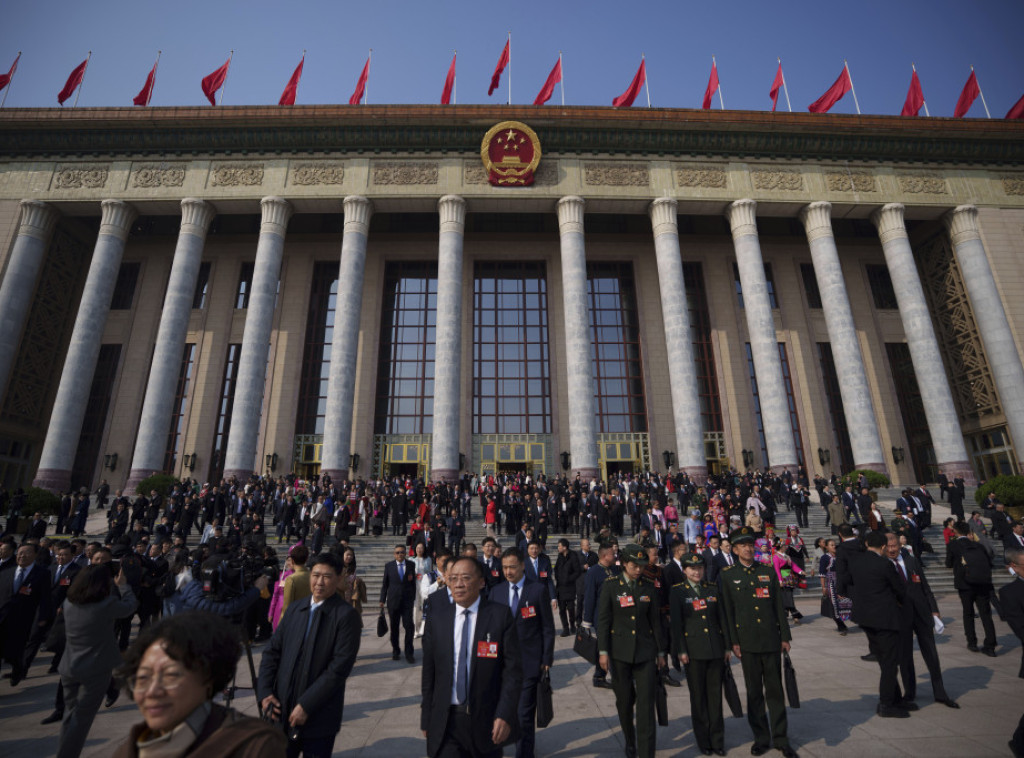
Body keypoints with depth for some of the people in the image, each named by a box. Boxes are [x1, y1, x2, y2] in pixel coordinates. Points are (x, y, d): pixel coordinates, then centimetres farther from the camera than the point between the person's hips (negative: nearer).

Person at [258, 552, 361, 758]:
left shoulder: (346, 615, -13)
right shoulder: (294, 609, 7)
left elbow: (339, 667, -17)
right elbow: (272, 652, 9)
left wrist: (306, 705, -17)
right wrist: (264, 692, -2)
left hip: (318, 717, -5)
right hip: (281, 711, 5)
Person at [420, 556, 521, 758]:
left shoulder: (500, 614, -10)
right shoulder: (436, 615, -2)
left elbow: (512, 670, -9)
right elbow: (429, 670, 3)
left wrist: (505, 714, -15)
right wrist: (426, 717, 5)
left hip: (487, 720, -1)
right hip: (446, 721, 1)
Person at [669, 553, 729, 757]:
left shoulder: (713, 589, 7)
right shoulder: (677, 591, -4)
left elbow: (722, 618, 9)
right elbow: (676, 622, -6)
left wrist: (727, 646, 6)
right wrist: (681, 650, -9)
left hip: (715, 648, 3)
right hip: (694, 650, -3)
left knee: (715, 694, 9)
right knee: (698, 696, 7)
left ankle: (717, 740, 23)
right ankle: (703, 741, 22)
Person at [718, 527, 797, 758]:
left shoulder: (768, 572, 6)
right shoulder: (727, 575, -2)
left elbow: (779, 606, 7)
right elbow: (728, 611, -2)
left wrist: (785, 636, 4)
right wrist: (733, 642, -5)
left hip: (771, 641, 2)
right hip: (747, 643, -1)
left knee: (775, 689, 8)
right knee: (754, 692, 9)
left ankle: (781, 738, 22)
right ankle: (761, 738, 23)